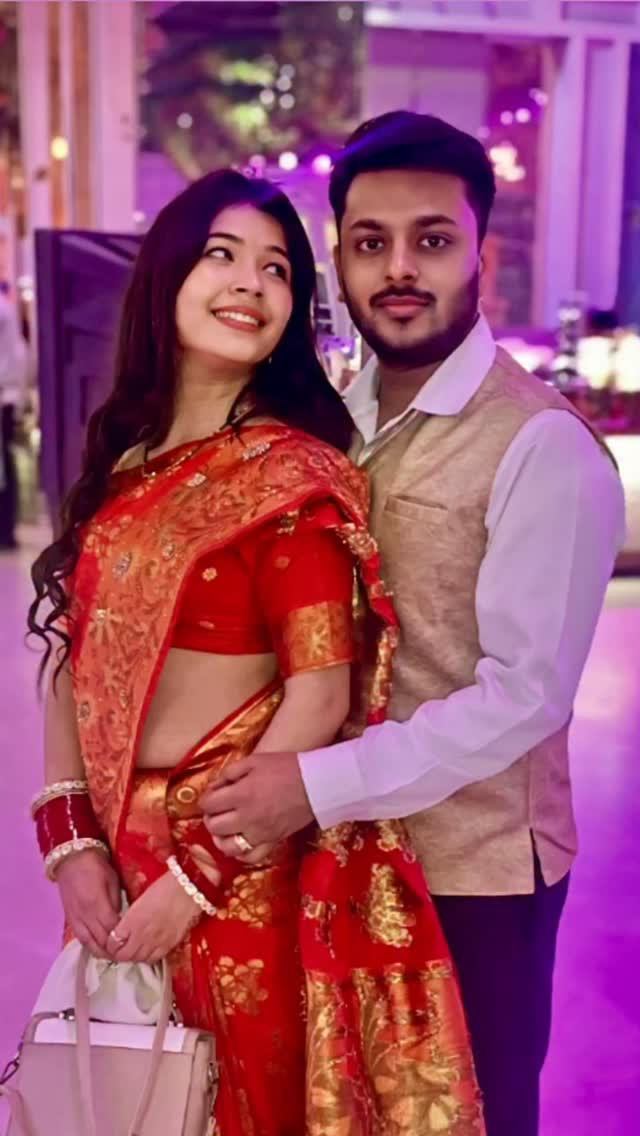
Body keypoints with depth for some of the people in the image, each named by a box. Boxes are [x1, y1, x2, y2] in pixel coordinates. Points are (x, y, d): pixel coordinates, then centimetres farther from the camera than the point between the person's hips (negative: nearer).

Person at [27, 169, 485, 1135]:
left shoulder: (294, 473, -13)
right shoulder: (121, 457, 4)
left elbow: (319, 700, -17)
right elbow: (74, 656, 4)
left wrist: (196, 877, -15)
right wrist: (71, 838, -4)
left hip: (244, 868, -5)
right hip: (116, 862, 6)